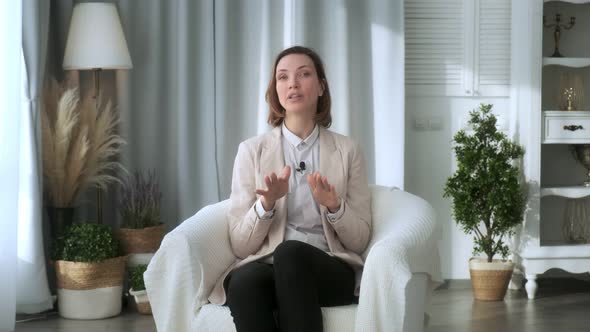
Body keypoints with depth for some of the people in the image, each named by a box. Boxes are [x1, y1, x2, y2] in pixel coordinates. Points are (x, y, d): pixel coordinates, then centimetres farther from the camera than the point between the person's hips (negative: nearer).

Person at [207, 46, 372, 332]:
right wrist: (266, 204, -14)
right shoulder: (251, 150, 10)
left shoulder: (347, 151, 11)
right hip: (265, 265, 0)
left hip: (331, 271, 0)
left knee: (290, 253, -37)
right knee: (244, 281, -38)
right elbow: (240, 245, 5)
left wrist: (334, 206, -11)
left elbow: (359, 241, 9)